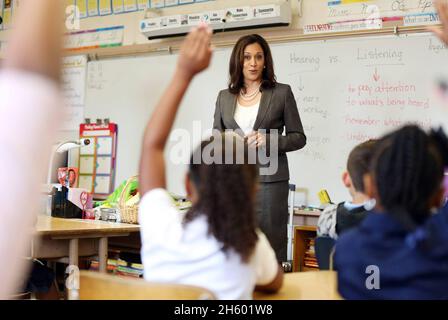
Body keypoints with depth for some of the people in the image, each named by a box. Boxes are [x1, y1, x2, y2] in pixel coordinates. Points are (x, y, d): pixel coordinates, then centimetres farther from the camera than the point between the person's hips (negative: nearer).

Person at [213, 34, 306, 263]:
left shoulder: (282, 92, 4)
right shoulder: (224, 97, 13)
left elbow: (299, 138, 4)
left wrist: (269, 140, -13)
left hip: (269, 180, -3)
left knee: (271, 248, -4)